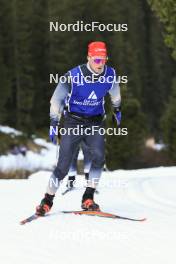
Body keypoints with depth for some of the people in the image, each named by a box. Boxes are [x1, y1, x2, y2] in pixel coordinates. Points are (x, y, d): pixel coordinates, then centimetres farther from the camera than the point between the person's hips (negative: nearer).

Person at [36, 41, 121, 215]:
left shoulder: (110, 74, -6)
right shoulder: (73, 76, -17)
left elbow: (114, 93, 18)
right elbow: (57, 99, -4)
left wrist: (117, 110, 32)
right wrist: (53, 123, -7)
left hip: (95, 122, 2)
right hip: (74, 122, -2)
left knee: (99, 156, -24)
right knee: (63, 166, -8)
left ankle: (88, 199, -15)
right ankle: (47, 201, 8)